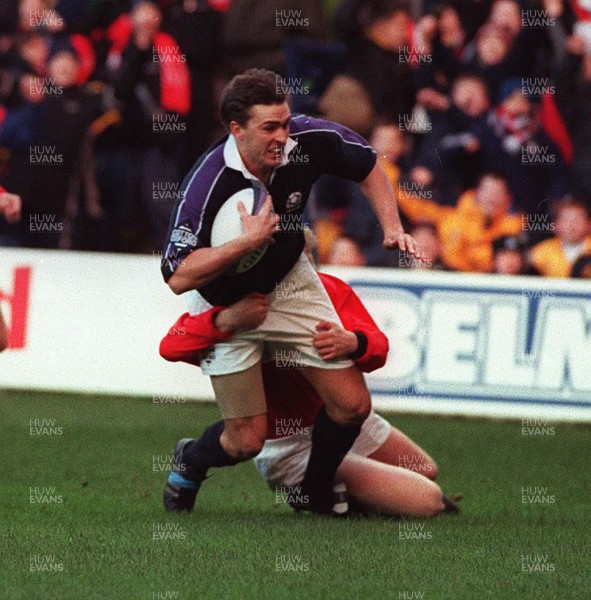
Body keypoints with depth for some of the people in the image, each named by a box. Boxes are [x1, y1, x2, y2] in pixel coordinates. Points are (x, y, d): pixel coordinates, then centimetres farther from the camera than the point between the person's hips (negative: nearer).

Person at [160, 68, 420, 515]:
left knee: (353, 405, -3)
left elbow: (367, 164, 2)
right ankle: (189, 461, 31)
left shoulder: (309, 140, -20)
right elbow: (178, 277, -35)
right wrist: (247, 242, -41)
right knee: (247, 441, -5)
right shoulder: (208, 184, -34)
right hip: (225, 305, -4)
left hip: (290, 284, 4)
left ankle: (317, 493, 26)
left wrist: (393, 228, -9)